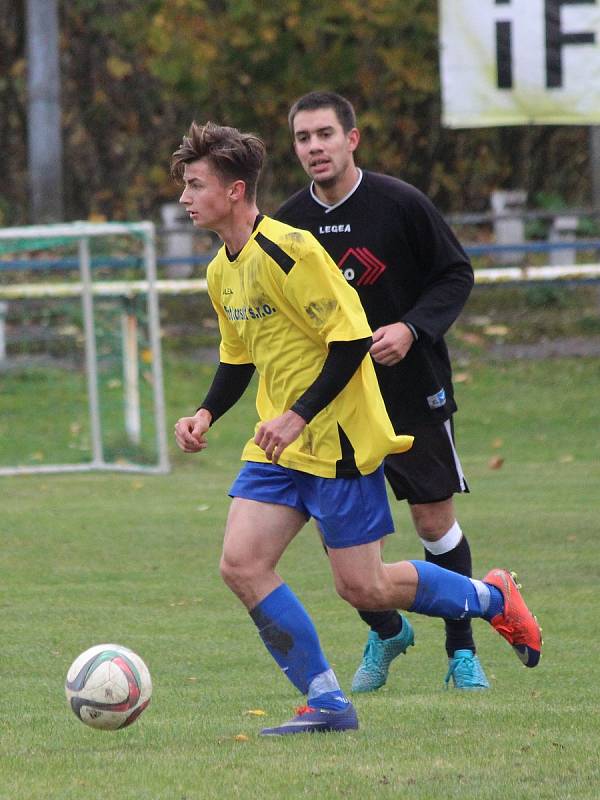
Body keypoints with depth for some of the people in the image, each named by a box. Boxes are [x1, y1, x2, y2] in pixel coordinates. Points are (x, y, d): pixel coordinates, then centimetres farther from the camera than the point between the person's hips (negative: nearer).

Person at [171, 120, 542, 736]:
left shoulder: (289, 251, -18)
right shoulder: (221, 272, 9)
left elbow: (351, 340, -19)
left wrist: (298, 417, -23)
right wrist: (205, 415, 4)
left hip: (337, 440, -8)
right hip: (279, 445, 8)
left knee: (360, 587, -4)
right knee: (240, 564, -6)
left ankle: (492, 599, 21)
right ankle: (326, 704, 1)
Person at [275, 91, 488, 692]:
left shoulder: (400, 204, -10)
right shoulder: (288, 224, 0)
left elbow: (456, 275, -4)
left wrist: (412, 329, -19)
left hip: (413, 392, -3)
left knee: (435, 520, 0)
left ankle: (462, 650, 16)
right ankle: (385, 632, 21)